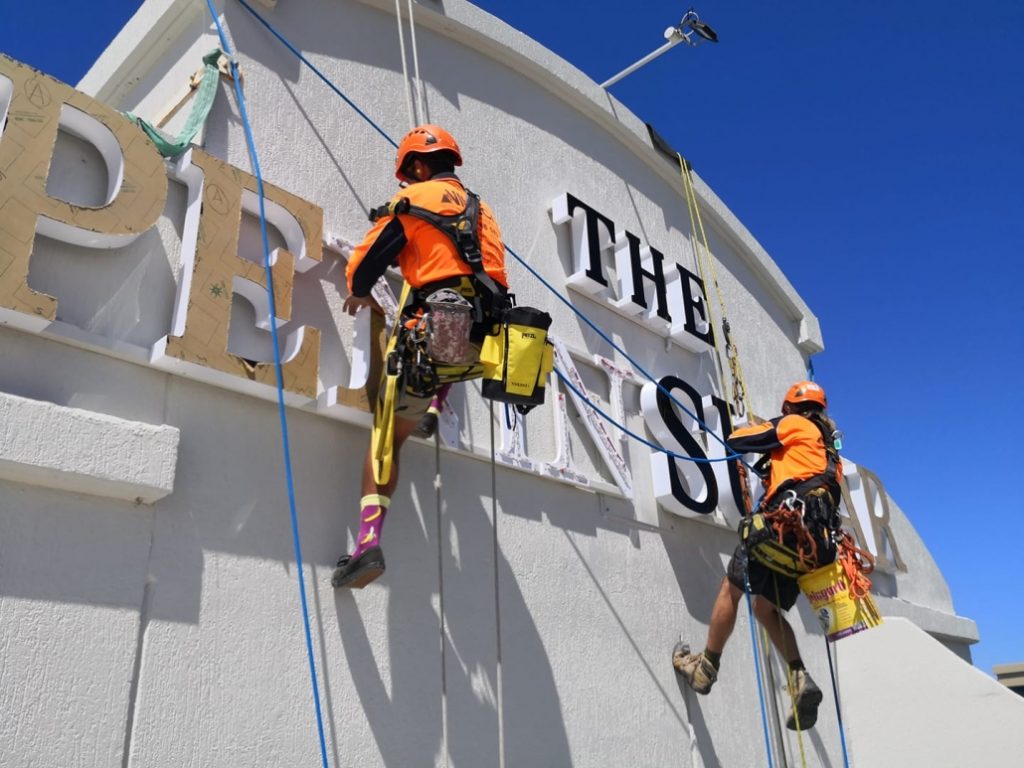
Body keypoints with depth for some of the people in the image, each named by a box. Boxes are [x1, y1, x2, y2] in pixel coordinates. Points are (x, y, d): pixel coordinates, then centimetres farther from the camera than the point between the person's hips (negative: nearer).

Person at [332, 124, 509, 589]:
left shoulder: (413, 199, 7)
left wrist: (359, 294, 29)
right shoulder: (482, 210, 25)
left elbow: (365, 262, 9)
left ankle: (368, 543, -9)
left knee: (387, 436, 1)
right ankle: (434, 411, 24)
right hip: (482, 339, 6)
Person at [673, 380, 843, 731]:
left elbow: (736, 441, 7)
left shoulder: (793, 424, 8)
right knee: (766, 607, 13)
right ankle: (800, 679, -3)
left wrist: (750, 429, 29)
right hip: (817, 534, 8)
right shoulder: (827, 445, 30)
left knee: (731, 587, -1)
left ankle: (706, 667, 4)